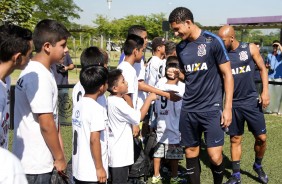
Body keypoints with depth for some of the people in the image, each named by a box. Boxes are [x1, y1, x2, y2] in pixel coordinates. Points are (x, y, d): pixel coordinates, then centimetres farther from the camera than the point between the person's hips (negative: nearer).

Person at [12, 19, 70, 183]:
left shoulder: (39, 71, 8)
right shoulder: (39, 77, -22)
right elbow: (46, 125, -21)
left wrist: (59, 151, 13)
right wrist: (59, 157, -10)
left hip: (36, 160, 9)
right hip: (36, 163, -9)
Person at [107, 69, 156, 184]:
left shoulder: (110, 101, 8)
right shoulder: (118, 103, -21)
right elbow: (139, 116, -19)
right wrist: (149, 99, -11)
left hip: (114, 153, 9)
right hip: (120, 155, -9)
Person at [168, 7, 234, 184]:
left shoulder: (213, 41, -9)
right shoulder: (181, 47, 7)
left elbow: (227, 74, -6)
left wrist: (228, 107, -11)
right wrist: (178, 74, -3)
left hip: (211, 108, -5)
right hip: (188, 109, 5)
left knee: (215, 156, -5)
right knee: (191, 154, 10)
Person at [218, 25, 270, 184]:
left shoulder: (250, 48, -3)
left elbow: (263, 69, 3)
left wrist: (265, 92, -6)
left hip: (252, 101, -1)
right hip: (233, 103, 1)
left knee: (261, 137, 3)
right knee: (235, 139, 7)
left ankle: (258, 166, 30)